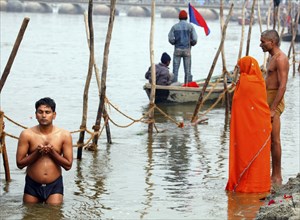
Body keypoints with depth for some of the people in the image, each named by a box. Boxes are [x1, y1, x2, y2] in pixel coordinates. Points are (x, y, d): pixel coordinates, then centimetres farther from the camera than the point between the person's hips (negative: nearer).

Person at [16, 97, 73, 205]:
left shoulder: (64, 135, -2)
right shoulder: (27, 134, -4)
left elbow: (68, 165, -2)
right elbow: (20, 163, -4)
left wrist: (52, 152, -17)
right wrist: (37, 153, -19)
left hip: (55, 185, 0)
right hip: (32, 185, 0)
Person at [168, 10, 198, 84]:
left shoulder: (174, 26, 1)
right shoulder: (190, 26, -1)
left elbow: (171, 39, -5)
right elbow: (194, 39, -6)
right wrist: (191, 44, 15)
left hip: (177, 50, 0)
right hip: (187, 50, 0)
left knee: (175, 70, 2)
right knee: (187, 70, 4)